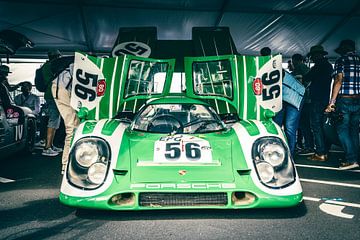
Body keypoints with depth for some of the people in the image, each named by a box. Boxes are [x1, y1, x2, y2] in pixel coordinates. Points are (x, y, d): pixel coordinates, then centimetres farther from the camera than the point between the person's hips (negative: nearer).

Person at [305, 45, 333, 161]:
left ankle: (320, 154, -7)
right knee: (322, 126, 13)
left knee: (316, 126, -7)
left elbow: (306, 78, -13)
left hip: (317, 99, -10)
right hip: (326, 99, 10)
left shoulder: (319, 66, -12)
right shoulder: (328, 65, 18)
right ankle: (325, 152, 16)